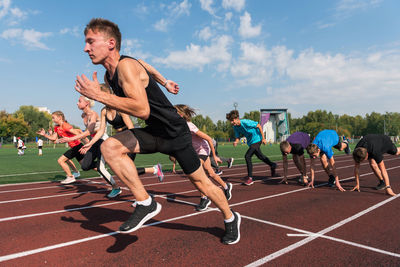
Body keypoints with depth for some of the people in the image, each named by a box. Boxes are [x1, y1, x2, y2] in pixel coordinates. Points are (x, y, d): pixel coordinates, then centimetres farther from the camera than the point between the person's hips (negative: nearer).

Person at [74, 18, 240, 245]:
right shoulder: (109, 76, 4)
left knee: (200, 181, 6)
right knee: (109, 146, -17)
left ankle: (231, 219, 33)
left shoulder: (126, 66, -23)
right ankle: (146, 204, -8)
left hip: (176, 133, -7)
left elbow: (142, 110, -35)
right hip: (153, 133, 7)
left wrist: (99, 95, -29)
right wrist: (164, 82, 29)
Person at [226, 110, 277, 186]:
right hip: (251, 142, 8)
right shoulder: (235, 127, -7)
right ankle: (272, 165, 51)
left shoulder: (246, 122, -28)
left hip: (257, 139, -8)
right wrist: (235, 142, -26)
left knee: (247, 156, -19)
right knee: (260, 156, 25)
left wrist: (263, 138, -15)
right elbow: (237, 137, -1)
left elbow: (258, 126, -18)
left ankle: (250, 178, -12)